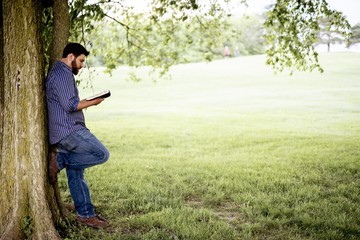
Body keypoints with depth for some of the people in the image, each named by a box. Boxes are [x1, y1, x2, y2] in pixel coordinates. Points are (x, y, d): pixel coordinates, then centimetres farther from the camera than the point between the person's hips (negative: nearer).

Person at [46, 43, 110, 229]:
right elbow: (69, 105, -19)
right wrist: (91, 103, -6)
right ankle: (59, 160, -7)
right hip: (69, 131, -11)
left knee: (76, 176, 10)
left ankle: (86, 215, 13)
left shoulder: (56, 72, 23)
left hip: (65, 133, 11)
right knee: (102, 154, -14)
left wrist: (84, 103, 20)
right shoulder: (63, 73, -10)